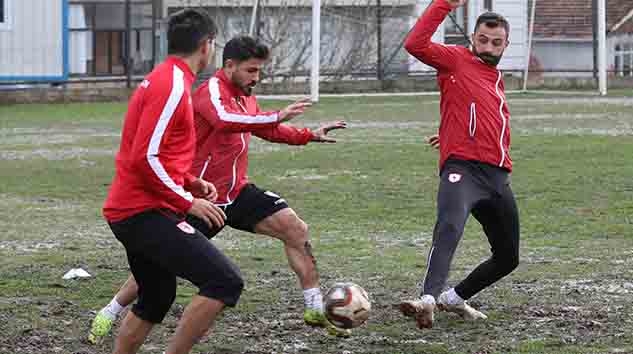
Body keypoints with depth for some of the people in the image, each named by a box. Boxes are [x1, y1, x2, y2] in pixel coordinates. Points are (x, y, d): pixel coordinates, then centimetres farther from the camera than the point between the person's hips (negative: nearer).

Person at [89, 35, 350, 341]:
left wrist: (310, 136, 22)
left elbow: (267, 130, 29)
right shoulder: (212, 90, -17)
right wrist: (276, 117, -44)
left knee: (297, 229, -4)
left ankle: (315, 310, 5)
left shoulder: (245, 97, 10)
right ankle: (108, 315, 16)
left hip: (237, 192, 8)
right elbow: (224, 120, -40)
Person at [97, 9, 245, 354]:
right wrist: (188, 202, -16)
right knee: (225, 282, -17)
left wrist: (191, 183, 15)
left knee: (155, 300, 22)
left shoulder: (161, 80, 17)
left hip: (128, 213, 11)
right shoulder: (173, 86, -14)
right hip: (147, 212, -11)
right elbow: (145, 158, -21)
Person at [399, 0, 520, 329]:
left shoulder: (497, 77, 23)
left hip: (498, 177, 8)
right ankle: (427, 300, -53)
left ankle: (454, 298, 34)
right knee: (449, 227, -36)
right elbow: (415, 44, -16)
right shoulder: (456, 60, 2)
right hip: (462, 169, -8)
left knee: (507, 259, 14)